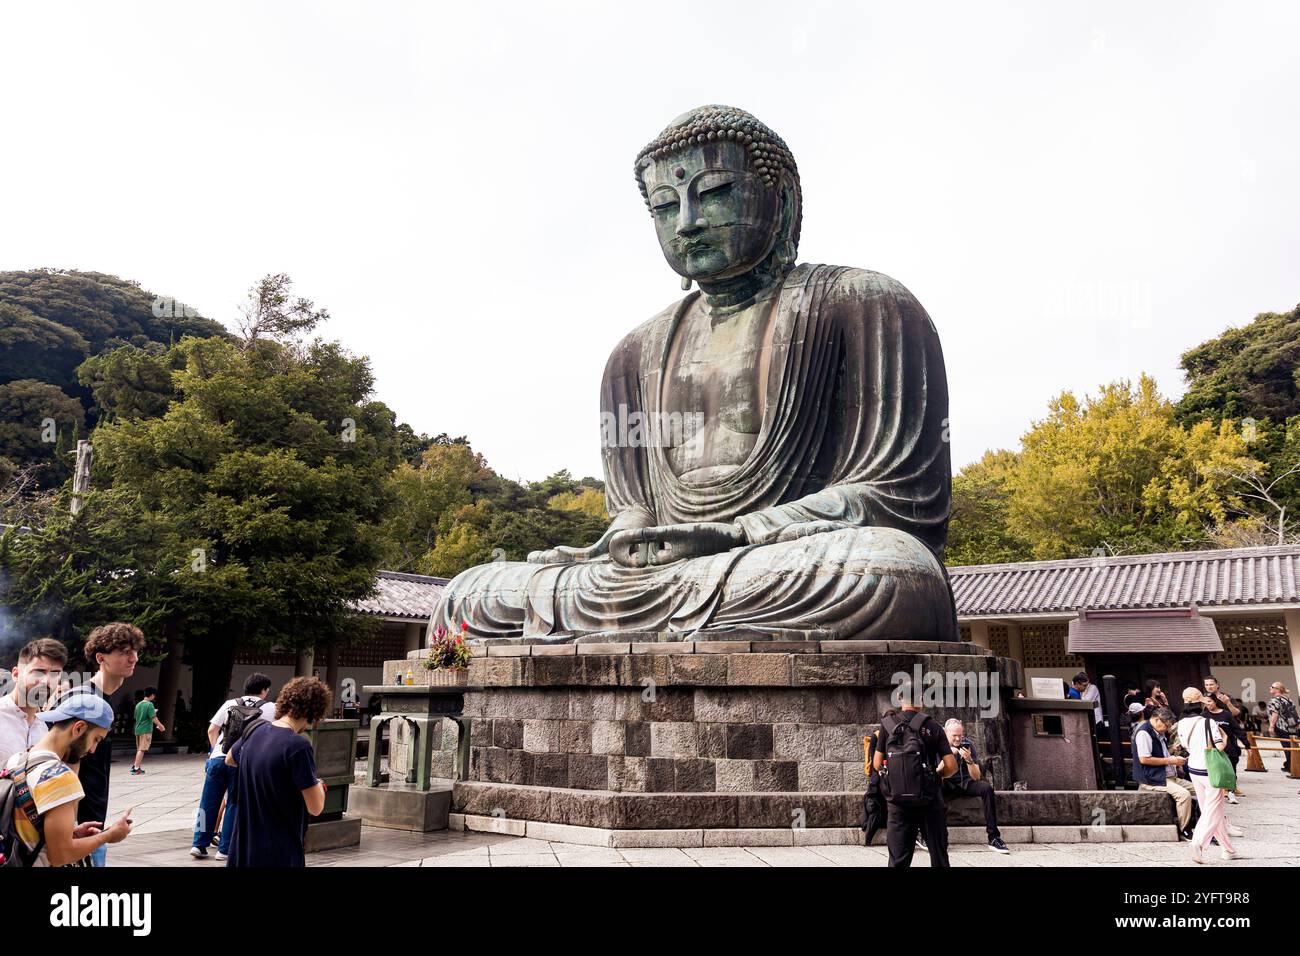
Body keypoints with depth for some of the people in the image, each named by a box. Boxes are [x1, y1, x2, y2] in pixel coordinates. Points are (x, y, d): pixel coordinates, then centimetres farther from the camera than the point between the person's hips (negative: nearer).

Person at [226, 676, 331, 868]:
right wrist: (319, 786, 1)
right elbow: (315, 808, -18)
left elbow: (229, 760, 23)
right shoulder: (298, 746, -22)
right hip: (281, 855, -7)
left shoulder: (255, 729, 0)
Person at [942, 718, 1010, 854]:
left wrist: (969, 760, -27)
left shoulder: (968, 744, -6)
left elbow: (976, 777, -8)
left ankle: (993, 837, -24)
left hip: (965, 783, 2)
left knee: (986, 788, -28)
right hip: (947, 784, -2)